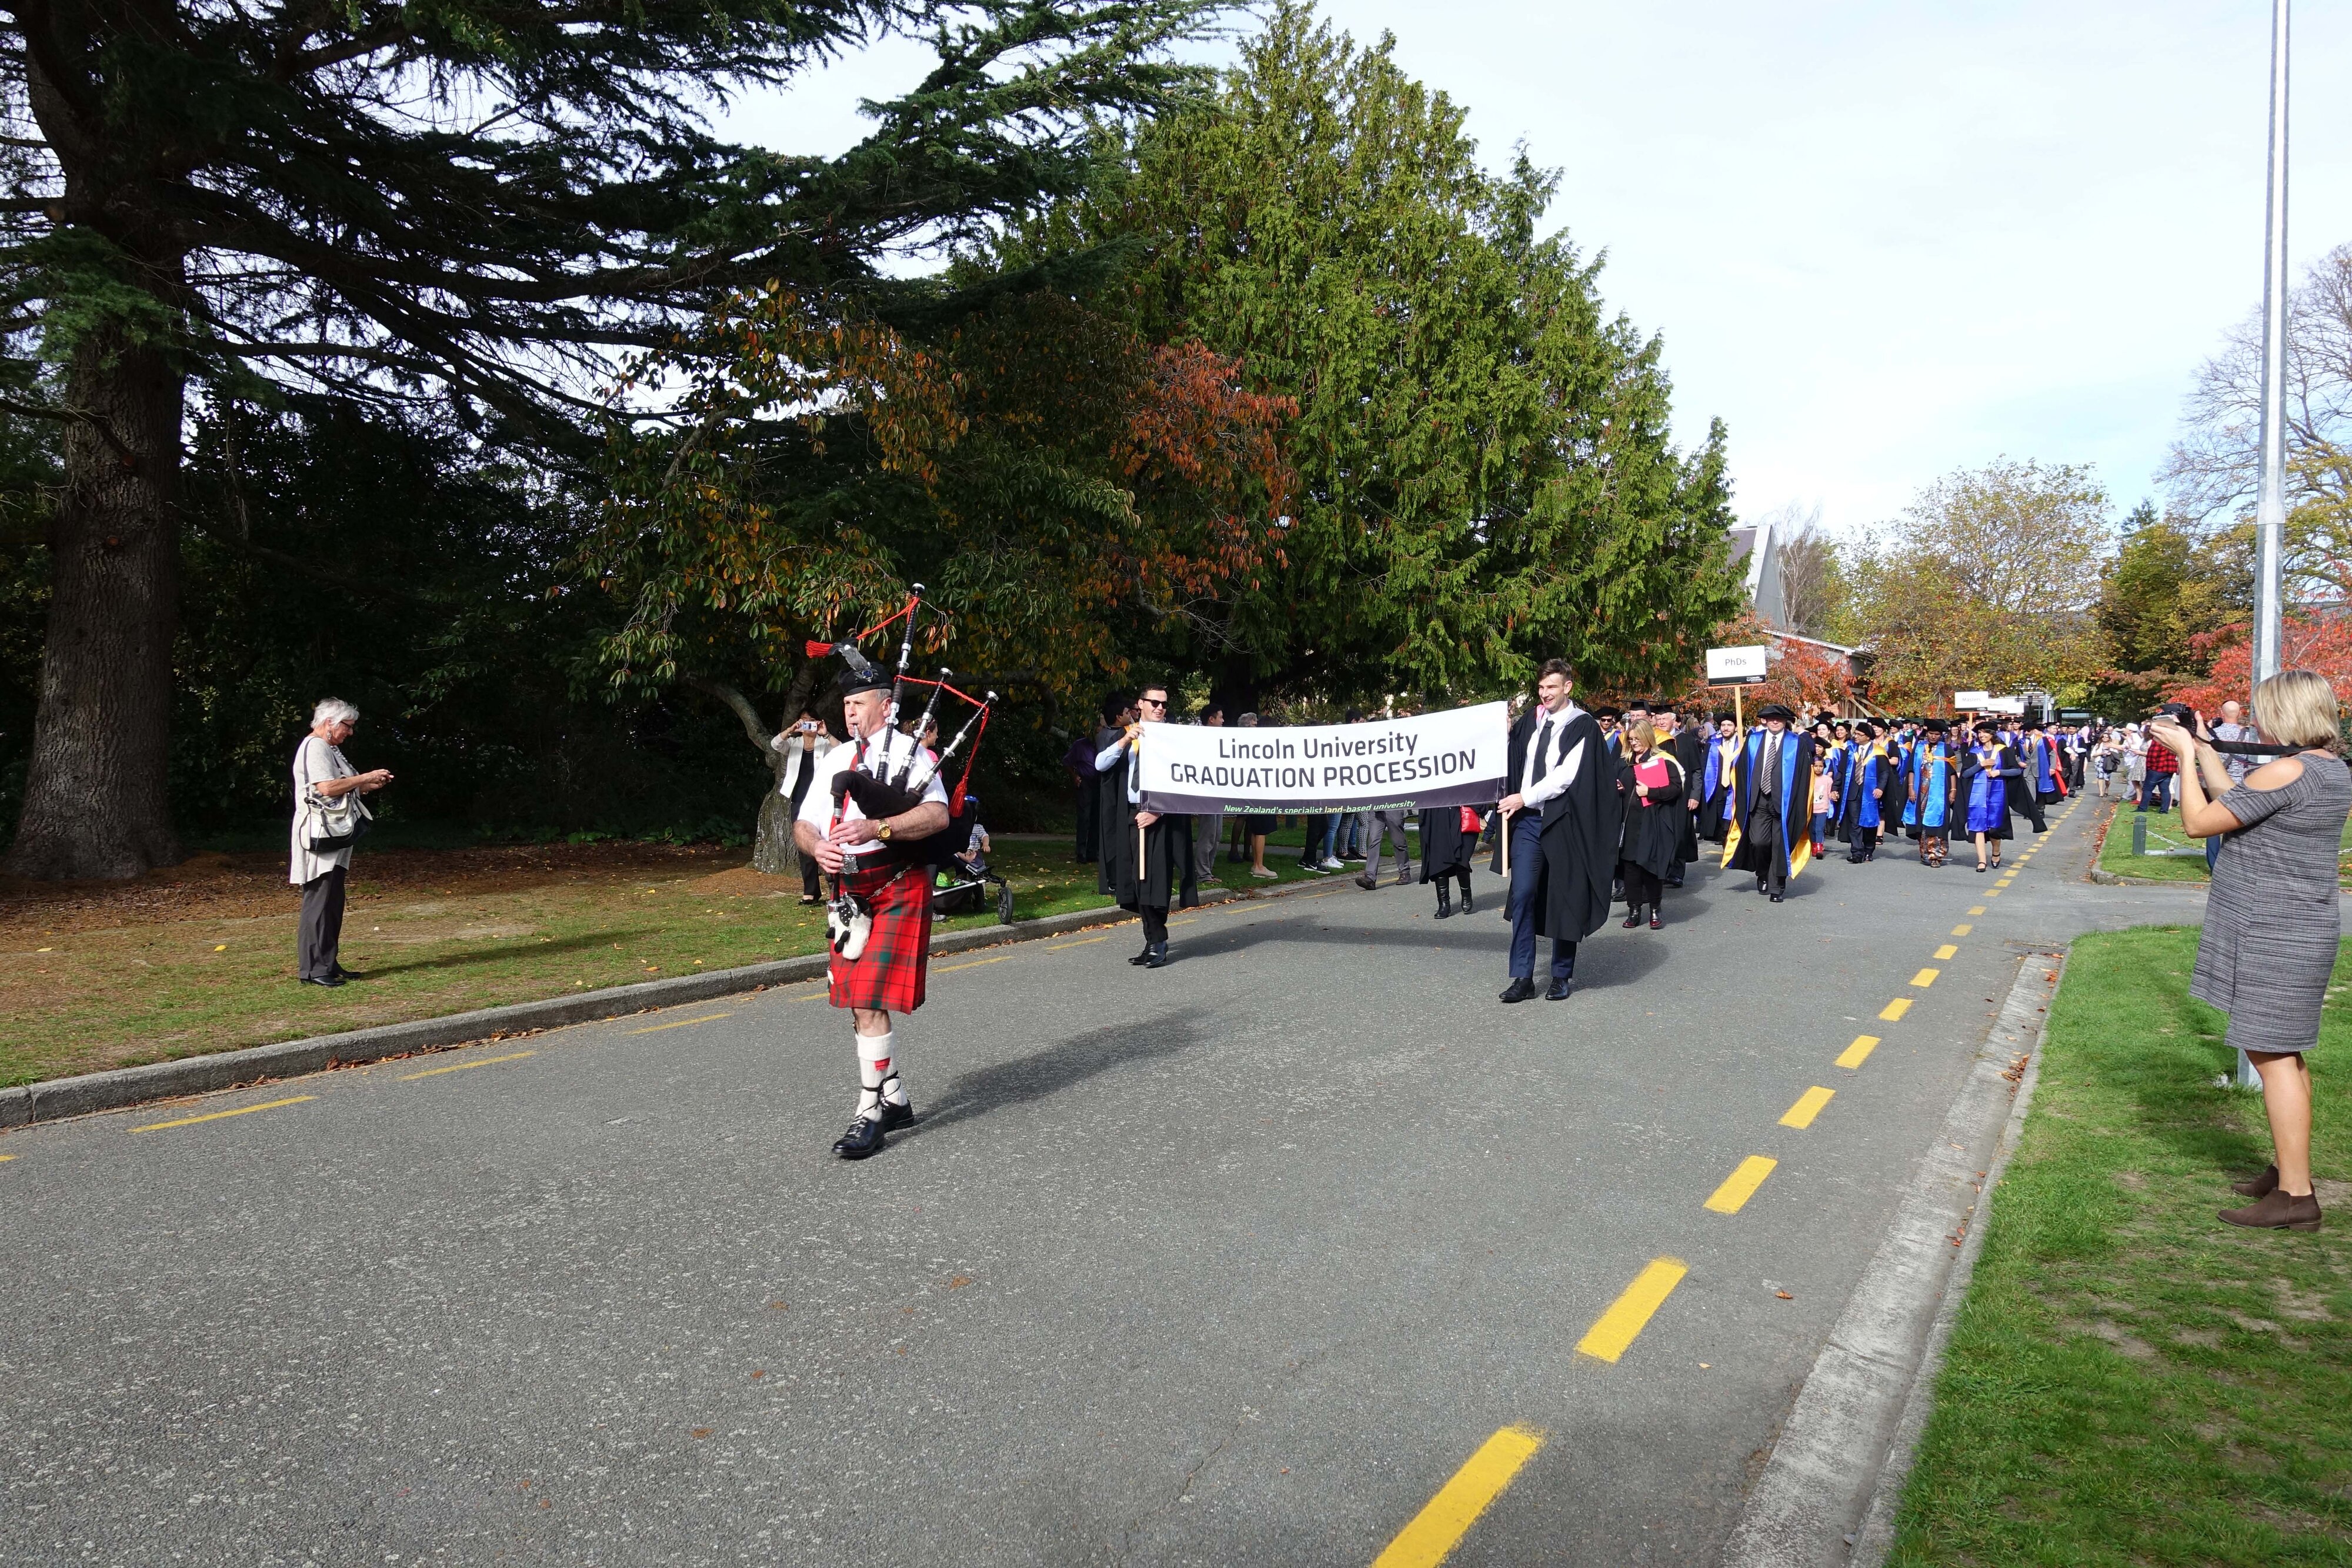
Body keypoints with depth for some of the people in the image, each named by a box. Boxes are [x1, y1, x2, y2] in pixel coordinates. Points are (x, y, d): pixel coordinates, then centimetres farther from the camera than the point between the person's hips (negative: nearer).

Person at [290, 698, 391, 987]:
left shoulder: (328, 749, 22)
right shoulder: (314, 748, -11)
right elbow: (327, 788, -23)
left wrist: (367, 786, 10)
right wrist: (366, 777, -15)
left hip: (333, 838, 11)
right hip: (319, 836, -11)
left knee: (332, 904, 12)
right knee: (319, 902, -9)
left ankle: (328, 964, 17)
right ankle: (311, 969, -7)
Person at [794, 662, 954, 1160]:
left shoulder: (909, 752, -5)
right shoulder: (834, 760, 14)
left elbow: (938, 815, -18)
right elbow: (803, 825, 13)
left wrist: (876, 828, -28)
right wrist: (818, 847, -10)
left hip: (899, 890, -7)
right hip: (851, 893, 7)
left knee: (870, 1004, -12)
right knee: (859, 1005, 12)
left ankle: (870, 1114, -2)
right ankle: (895, 1100, 28)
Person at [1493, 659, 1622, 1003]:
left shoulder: (1582, 726, -5)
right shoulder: (1528, 722, 10)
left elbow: (1567, 775, -14)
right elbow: (1513, 763, 17)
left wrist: (1525, 797, -14)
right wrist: (1509, 799, -1)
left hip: (1562, 820, -4)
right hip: (1527, 819, 4)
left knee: (1565, 900, 5)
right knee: (1522, 894, -4)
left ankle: (1563, 976, 17)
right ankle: (1523, 977, 1)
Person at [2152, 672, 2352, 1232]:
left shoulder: (2285, 772, -20)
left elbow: (2198, 822, -16)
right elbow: (2239, 804, 16)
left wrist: (2186, 754, -6)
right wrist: (2205, 751, 16)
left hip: (2272, 934, -10)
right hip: (2305, 929, 10)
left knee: (2272, 1055, -6)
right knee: (2285, 1052, 18)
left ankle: (2295, 1195, -2)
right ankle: (2287, 1169, 29)